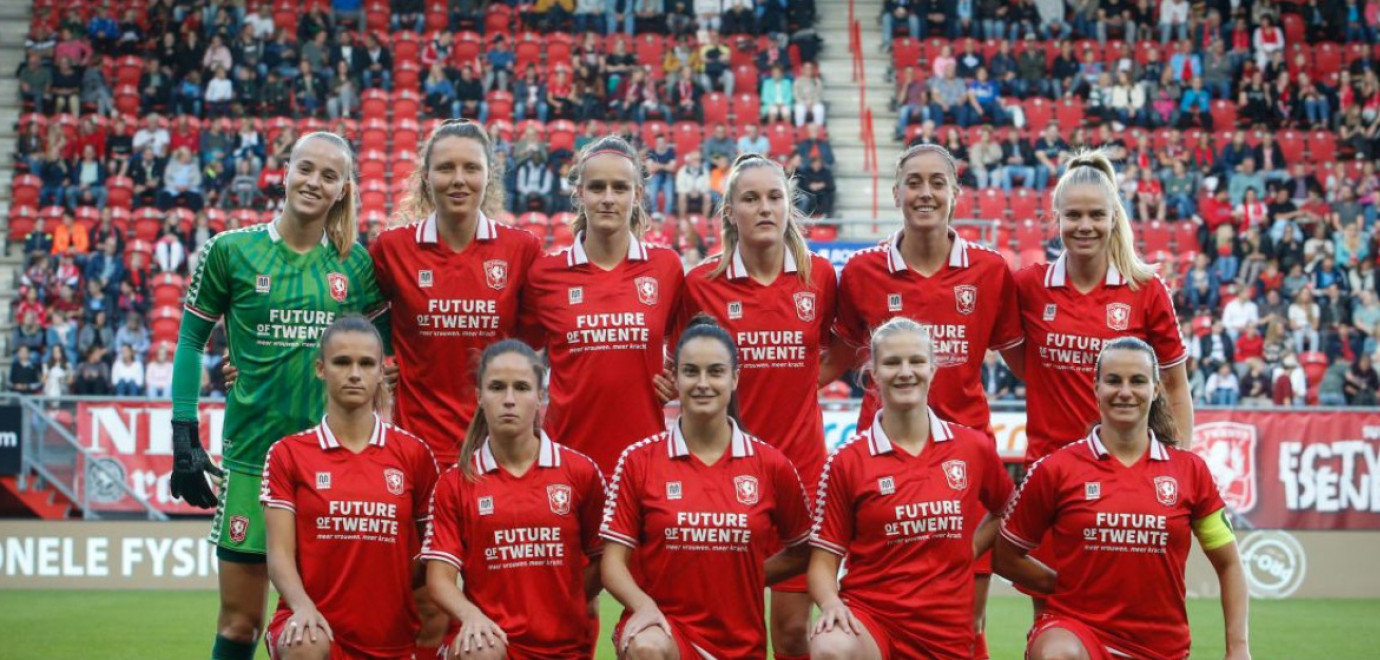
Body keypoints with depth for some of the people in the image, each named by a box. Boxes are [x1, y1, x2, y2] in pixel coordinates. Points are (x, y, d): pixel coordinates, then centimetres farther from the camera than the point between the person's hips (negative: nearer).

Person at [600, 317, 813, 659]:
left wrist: (750, 576, 0)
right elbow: (614, 559, -4)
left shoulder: (770, 464, 1)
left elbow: (801, 552, 13)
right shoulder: (638, 460, -2)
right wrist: (644, 605, -22)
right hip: (663, 624, -3)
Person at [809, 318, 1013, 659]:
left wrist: (971, 547, 8)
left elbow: (1006, 511, 24)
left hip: (948, 631, 3)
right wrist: (831, 603, -21)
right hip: (868, 613, -3)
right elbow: (824, 561, -1)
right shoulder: (846, 462, -2)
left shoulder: (974, 448, 4)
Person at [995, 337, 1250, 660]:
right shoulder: (1056, 469, -2)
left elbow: (1229, 565, 10)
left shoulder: (1190, 470, 3)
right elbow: (1005, 558, 8)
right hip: (1075, 627, -3)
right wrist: (1069, 585, 5)